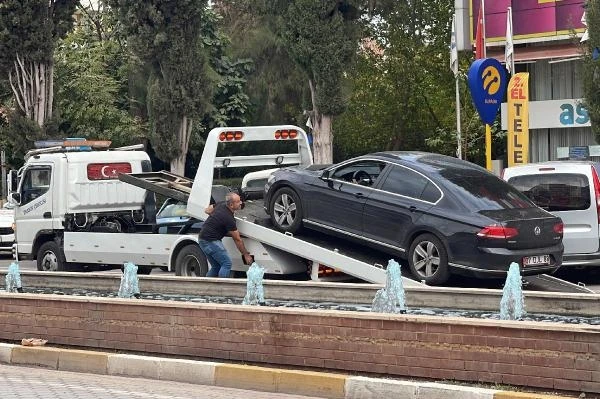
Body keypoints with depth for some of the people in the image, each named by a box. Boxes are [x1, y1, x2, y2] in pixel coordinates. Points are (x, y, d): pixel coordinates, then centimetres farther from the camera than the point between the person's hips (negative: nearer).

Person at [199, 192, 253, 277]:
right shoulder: (229, 219, -20)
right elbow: (237, 240, -12)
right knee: (227, 263, -9)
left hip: (202, 240, 10)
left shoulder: (221, 205, 3)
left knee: (216, 266, 15)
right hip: (210, 241, -10)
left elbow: (207, 210, 22)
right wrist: (246, 255, -2)